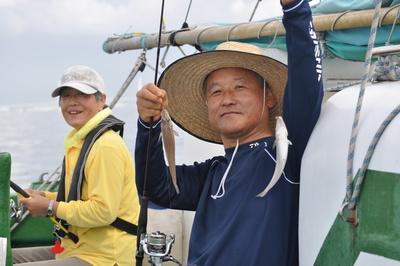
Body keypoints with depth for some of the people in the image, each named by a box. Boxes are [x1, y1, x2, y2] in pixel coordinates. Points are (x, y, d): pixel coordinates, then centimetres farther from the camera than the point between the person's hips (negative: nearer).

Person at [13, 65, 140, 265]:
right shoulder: (78, 140, 15)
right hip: (74, 249, 10)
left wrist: (51, 208, -14)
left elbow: (103, 211, -25)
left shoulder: (106, 146, -19)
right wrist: (45, 197, 6)